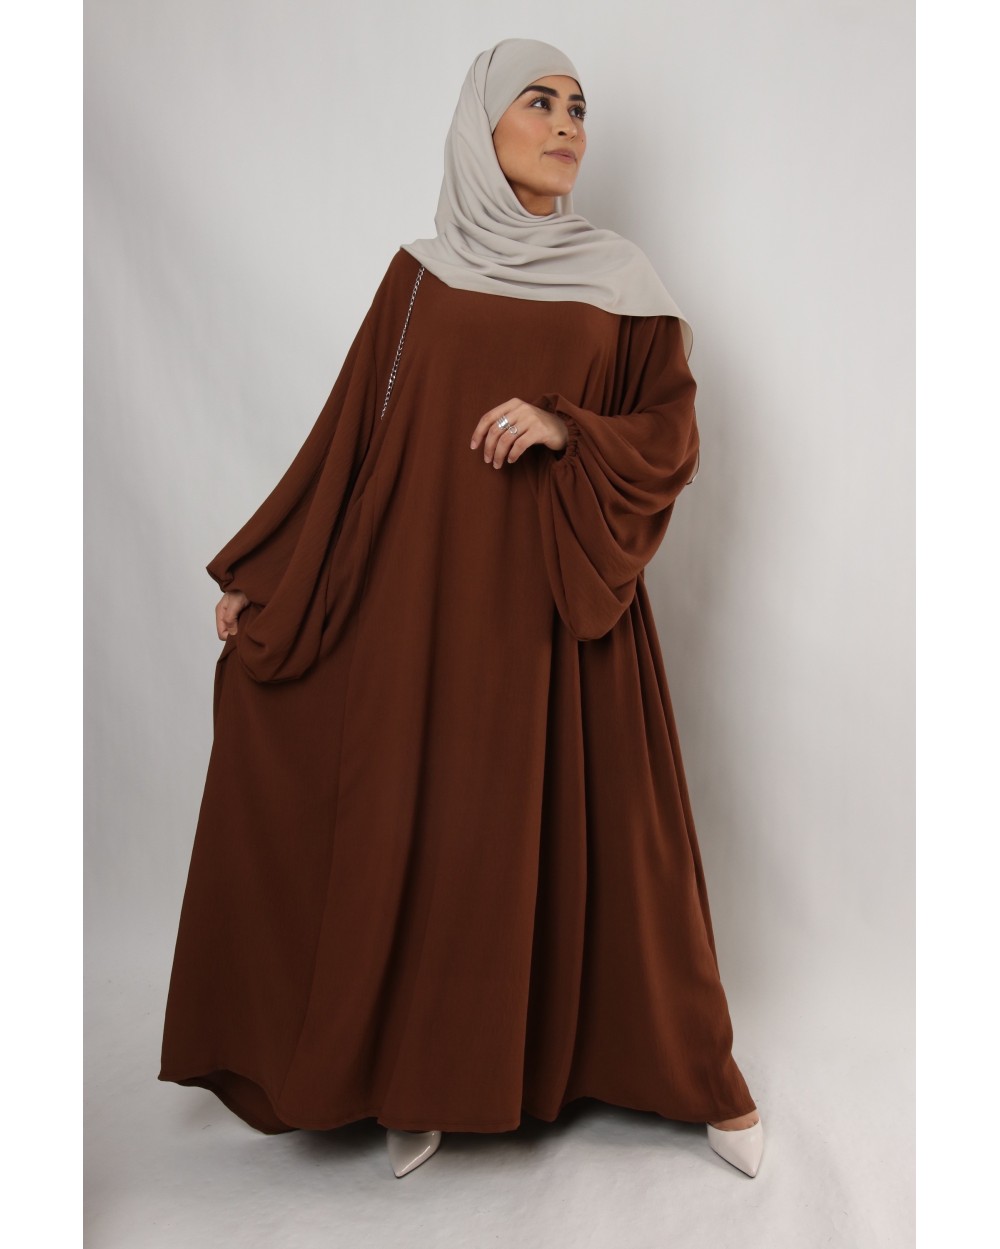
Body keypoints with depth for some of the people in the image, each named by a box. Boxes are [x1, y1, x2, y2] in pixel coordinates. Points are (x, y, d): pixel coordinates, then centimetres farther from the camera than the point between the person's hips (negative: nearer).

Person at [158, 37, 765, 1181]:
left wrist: (567, 431, -16)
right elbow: (349, 439, 8)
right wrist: (255, 575, 7)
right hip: (427, 596, 1)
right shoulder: (418, 276, 7)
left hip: (560, 607, -1)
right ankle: (430, 1075, 25)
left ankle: (696, 1071, 24)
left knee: (599, 828, 4)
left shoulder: (619, 278, 5)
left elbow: (673, 436, 3)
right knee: (425, 824, 5)